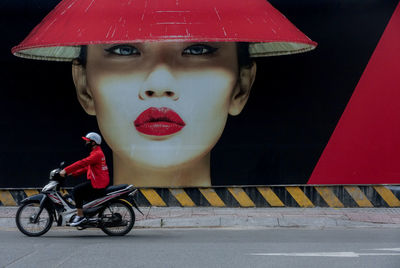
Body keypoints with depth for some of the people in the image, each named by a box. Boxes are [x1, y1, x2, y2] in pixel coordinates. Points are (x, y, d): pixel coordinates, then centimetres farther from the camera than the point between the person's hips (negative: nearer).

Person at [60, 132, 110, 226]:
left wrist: (66, 170, -25)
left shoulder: (97, 154, -14)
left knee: (77, 190, -18)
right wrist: (73, 173, 13)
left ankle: (80, 215, -18)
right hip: (96, 181, 11)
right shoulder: (96, 153, 20)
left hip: (98, 184, -11)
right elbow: (86, 167, 22)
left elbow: (82, 163, -24)